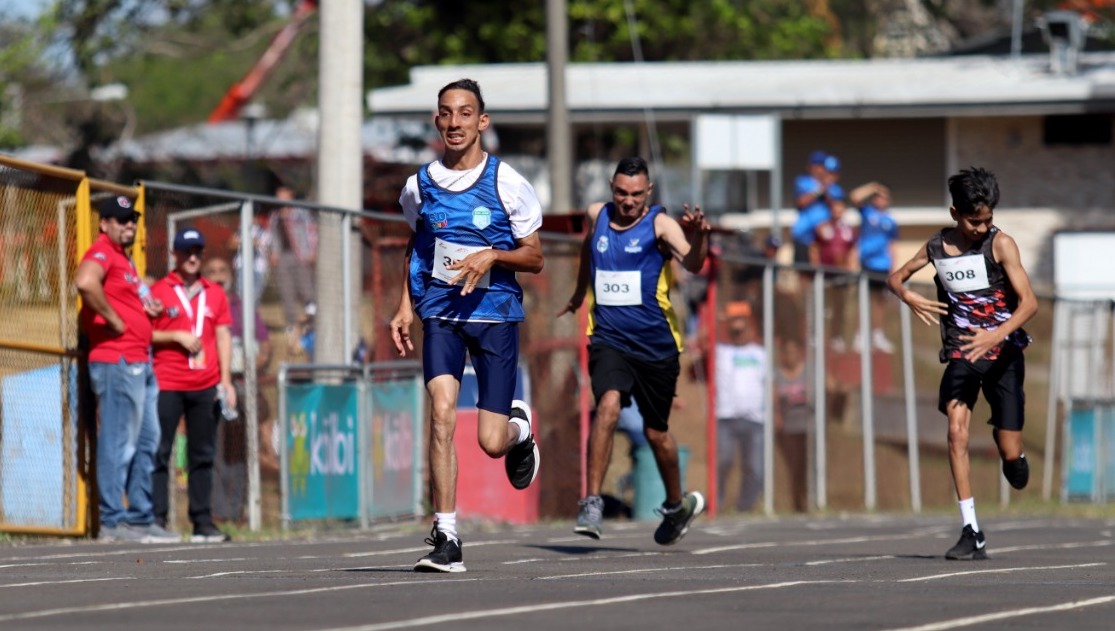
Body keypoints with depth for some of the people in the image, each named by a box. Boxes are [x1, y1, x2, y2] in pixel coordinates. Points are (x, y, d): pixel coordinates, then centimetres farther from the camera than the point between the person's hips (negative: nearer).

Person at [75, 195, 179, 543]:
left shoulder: (124, 258, 22)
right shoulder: (102, 253, -10)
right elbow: (85, 281, -31)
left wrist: (149, 308, 13)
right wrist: (113, 320, -22)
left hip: (140, 364, 11)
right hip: (117, 362, -11)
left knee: (147, 442, 15)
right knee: (119, 444, -10)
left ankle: (141, 517, 21)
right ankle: (112, 521, -9)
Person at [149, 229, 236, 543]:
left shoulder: (215, 293, 14)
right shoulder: (159, 291, 3)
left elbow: (223, 337, 13)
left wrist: (226, 380, 6)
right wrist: (176, 336, -13)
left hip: (205, 386, 4)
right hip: (167, 384, -4)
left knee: (203, 455, 5)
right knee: (159, 453, -6)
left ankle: (203, 522, 7)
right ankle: (157, 520, -6)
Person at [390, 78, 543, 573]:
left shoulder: (506, 183, -4)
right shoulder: (419, 186, 5)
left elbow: (534, 257, 1)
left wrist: (492, 256, -18)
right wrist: (405, 306, 12)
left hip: (496, 313, -2)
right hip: (441, 314, 2)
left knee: (492, 441, -5)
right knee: (441, 412, -19)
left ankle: (520, 426, 35)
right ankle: (446, 538, -16)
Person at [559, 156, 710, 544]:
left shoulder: (659, 224, -8)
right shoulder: (596, 217, 5)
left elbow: (692, 264, -25)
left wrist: (698, 237, -46)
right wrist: (579, 295, 41)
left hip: (656, 344, -1)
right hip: (609, 338, 1)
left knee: (656, 432, 11)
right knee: (608, 405, -25)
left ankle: (677, 504, 36)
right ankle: (592, 503, -25)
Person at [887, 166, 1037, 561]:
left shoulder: (1001, 244, -11)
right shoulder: (937, 247, 0)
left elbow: (1029, 302, -17)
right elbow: (895, 277, 15)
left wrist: (997, 335, -33)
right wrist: (908, 297, -9)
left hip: (1003, 354, -2)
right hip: (961, 355, 2)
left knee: (1011, 454, -4)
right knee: (956, 431, -19)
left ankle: (1007, 447, 37)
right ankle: (971, 532, -17)